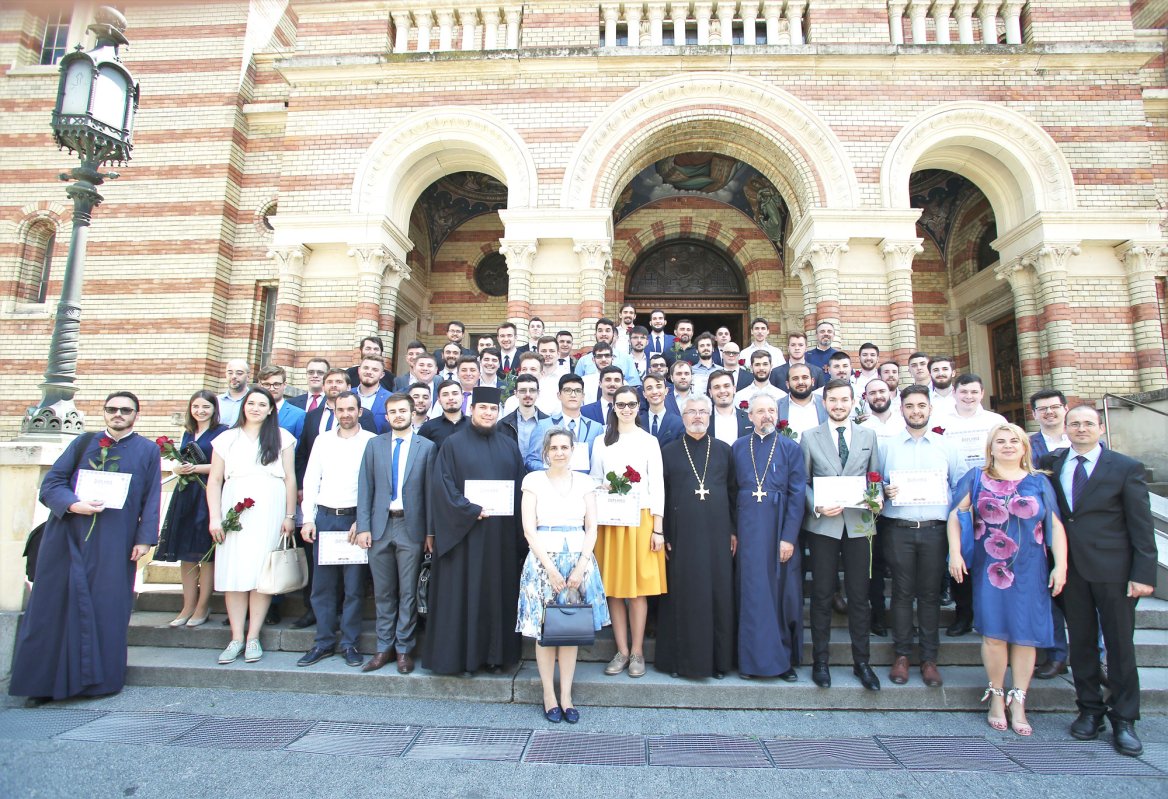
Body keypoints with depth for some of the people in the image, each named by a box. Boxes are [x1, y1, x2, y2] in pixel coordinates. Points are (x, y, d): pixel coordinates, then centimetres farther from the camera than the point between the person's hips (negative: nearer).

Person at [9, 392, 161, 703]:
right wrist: (73, 504, -15)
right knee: (56, 605, 5)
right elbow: (51, 482, 4)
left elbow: (151, 499, 2)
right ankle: (46, 680, 17)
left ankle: (96, 677, 14)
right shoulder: (83, 443, 10)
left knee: (106, 609, 2)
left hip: (114, 544, -1)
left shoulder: (148, 451, 6)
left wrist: (144, 538, -6)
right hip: (68, 537, 2)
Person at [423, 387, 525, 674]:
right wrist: (472, 511, -17)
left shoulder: (509, 446, 11)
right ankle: (459, 654, 15)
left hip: (501, 534, 3)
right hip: (463, 531, -3)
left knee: (498, 592, 8)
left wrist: (518, 527, -2)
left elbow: (520, 488, 10)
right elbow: (442, 485, -8)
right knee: (462, 594, 2)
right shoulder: (453, 444, 0)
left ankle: (496, 653, 19)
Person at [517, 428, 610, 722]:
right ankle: (549, 695, 17)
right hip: (543, 561, -2)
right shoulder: (533, 480, 0)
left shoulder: (584, 482, 5)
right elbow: (529, 529, -4)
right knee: (544, 630, 3)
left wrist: (581, 566, -7)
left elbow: (592, 528, 4)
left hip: (578, 561, 2)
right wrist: (551, 568, -10)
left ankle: (566, 695, 17)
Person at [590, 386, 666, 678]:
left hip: (640, 519, -2)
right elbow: (594, 484, 11)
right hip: (608, 520, 2)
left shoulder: (649, 441, 4)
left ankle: (637, 651, 14)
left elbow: (657, 486, 2)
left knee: (638, 587, 1)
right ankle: (622, 650, 16)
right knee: (613, 587, 4)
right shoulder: (601, 443, 9)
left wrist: (658, 529, -3)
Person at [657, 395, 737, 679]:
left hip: (717, 535, 1)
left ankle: (718, 659, 19)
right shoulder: (669, 452, 4)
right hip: (681, 535, -1)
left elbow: (734, 492, 8)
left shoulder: (724, 450, 7)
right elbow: (660, 496, 3)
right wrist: (662, 535, -2)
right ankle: (680, 659, 16)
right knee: (682, 598, 3)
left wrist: (735, 530, 4)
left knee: (719, 595, 5)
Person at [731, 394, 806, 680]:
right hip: (748, 530, 1)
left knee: (782, 592, 5)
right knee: (751, 593, 5)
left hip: (781, 528, -1)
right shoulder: (738, 447, 6)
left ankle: (784, 659, 19)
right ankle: (752, 659, 16)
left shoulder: (791, 448, 1)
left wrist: (789, 537, -10)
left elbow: (797, 495, -3)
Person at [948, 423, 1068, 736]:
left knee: (1025, 634, 3)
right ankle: (996, 696, 16)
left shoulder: (1039, 483, 7)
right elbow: (956, 514, 3)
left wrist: (1060, 566, -3)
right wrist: (954, 553, -6)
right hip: (988, 569, -1)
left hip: (1029, 571, 1)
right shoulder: (977, 478, 5)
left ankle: (1018, 703, 16)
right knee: (994, 634, -1)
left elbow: (1055, 525, 5)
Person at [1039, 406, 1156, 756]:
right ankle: (1090, 710, 26)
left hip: (1112, 569, -2)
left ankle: (1123, 719, 21)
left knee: (1120, 644, 7)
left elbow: (1141, 526, -4)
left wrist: (1143, 574, -8)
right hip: (1070, 567, 2)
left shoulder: (1127, 468, -3)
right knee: (1081, 642, 12)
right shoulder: (1051, 464, 5)